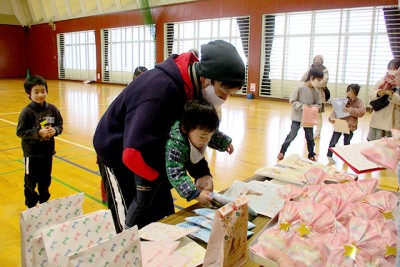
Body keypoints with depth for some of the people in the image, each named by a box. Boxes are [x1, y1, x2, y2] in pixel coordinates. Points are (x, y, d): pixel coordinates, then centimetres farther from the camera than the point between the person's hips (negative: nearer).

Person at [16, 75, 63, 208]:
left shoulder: (52, 109, -4)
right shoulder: (27, 112, -16)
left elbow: (60, 124, 4)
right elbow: (20, 132, -16)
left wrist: (55, 130, -16)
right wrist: (38, 132, -25)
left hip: (47, 151, 4)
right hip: (32, 152, -4)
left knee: (45, 179, 18)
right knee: (31, 180, 10)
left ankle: (44, 203, 36)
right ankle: (31, 205, 28)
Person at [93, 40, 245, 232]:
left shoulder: (192, 86, -12)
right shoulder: (161, 88, -37)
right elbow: (134, 153, -40)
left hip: (151, 145, 7)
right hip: (117, 149, -7)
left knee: (163, 216, 13)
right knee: (135, 223, 2)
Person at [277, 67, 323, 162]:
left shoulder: (316, 91, 0)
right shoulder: (300, 87, -15)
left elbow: (318, 104, 7)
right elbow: (292, 101, -13)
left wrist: (314, 106, -15)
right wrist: (303, 106, -22)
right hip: (297, 117, -5)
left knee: (310, 138, 13)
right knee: (292, 135, -2)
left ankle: (311, 155, 29)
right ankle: (282, 152, 17)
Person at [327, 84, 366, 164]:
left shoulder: (358, 102, -7)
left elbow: (362, 111, -20)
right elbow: (335, 111, -16)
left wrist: (350, 110, -30)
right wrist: (332, 118, -36)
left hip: (350, 126, 2)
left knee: (347, 142, 19)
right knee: (333, 141, 5)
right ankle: (329, 155, 20)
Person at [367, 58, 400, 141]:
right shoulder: (381, 82, 6)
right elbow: (370, 96, 6)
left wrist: (392, 95, -27)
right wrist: (377, 94, -14)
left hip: (393, 121, -2)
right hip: (378, 119, 3)